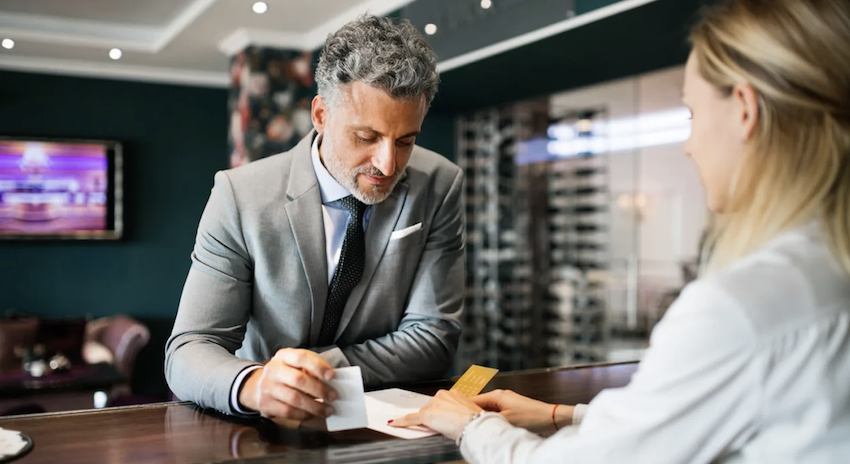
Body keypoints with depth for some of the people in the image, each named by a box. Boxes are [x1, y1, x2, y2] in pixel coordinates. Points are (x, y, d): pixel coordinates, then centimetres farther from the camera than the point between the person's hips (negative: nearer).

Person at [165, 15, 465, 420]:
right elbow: (188, 351, -14)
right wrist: (253, 385, -36)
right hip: (264, 432, 0)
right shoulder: (239, 195, -12)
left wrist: (310, 371, -21)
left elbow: (434, 339, -9)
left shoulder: (439, 187, -8)